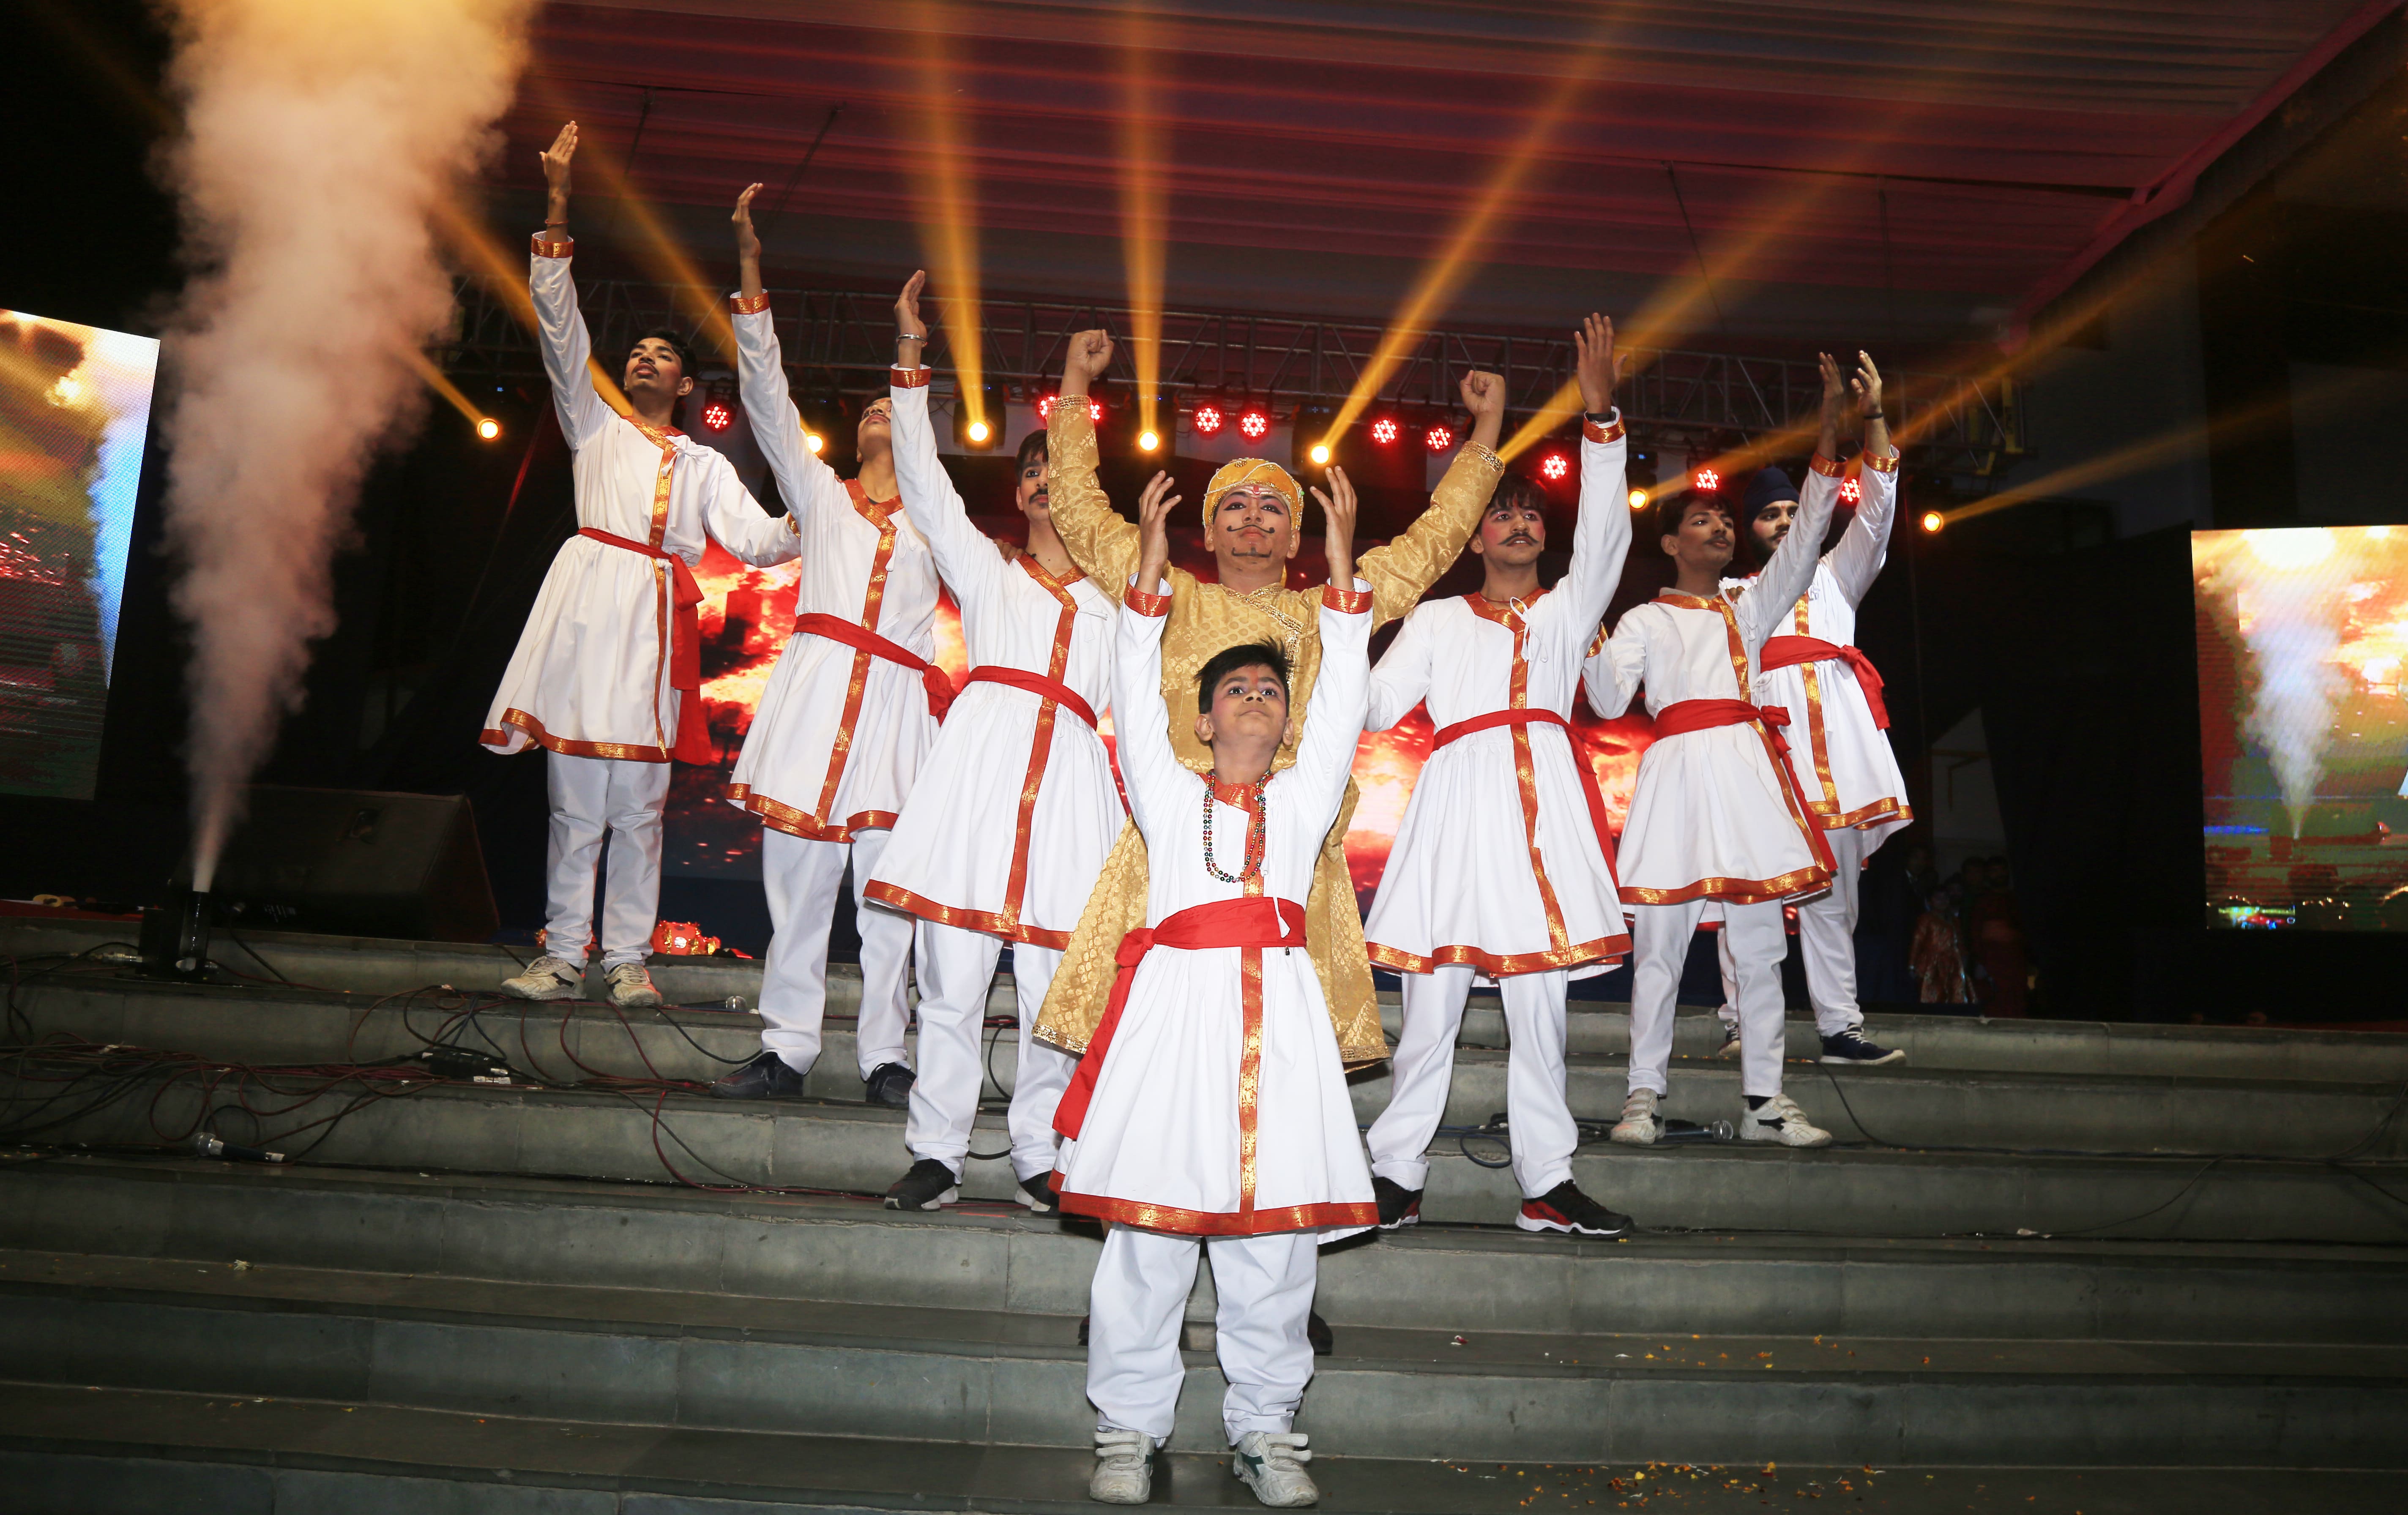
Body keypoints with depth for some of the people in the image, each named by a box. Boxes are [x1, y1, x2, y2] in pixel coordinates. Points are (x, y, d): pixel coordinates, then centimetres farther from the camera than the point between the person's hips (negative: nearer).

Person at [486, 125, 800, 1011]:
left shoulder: (704, 465, 23)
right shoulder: (596, 423, 21)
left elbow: (756, 540, 13)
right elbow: (559, 322, 13)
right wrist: (557, 206, 8)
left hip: (659, 615, 1)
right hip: (589, 604, -1)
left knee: (639, 800, -1)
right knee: (574, 798, -3)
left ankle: (628, 959, 6)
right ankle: (563, 956, 3)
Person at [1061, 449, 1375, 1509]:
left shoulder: (1303, 797, 18)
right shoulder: (1169, 794, 15)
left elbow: (1343, 700, 11)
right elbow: (1136, 694, 6)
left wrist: (1342, 565, 8)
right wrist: (1150, 569, 3)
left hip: (1276, 1005, 2)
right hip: (1178, 997, -1)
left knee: (1274, 1237, 4)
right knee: (1150, 1230, 0)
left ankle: (1263, 1428, 17)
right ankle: (1130, 1428, 12)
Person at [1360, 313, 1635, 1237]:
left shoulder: (1567, 608, 19)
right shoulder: (1438, 619, 18)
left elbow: (1604, 534, 3)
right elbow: (1376, 703, 9)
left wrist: (1601, 415, -6)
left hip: (1542, 798, 1)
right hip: (1459, 797, -1)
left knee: (1539, 1005, 2)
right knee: (1432, 1005, -2)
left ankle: (1547, 1183, 8)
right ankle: (1398, 1175, 6)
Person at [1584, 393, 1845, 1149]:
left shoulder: (1750, 604, 19)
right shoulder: (1645, 620, 12)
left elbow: (1800, 548, 5)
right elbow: (1611, 699, 0)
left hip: (1747, 766, 3)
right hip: (1678, 768, -3)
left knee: (1760, 940, 2)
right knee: (1660, 939, -4)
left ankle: (1764, 1099, 8)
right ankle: (1645, 1094, 4)